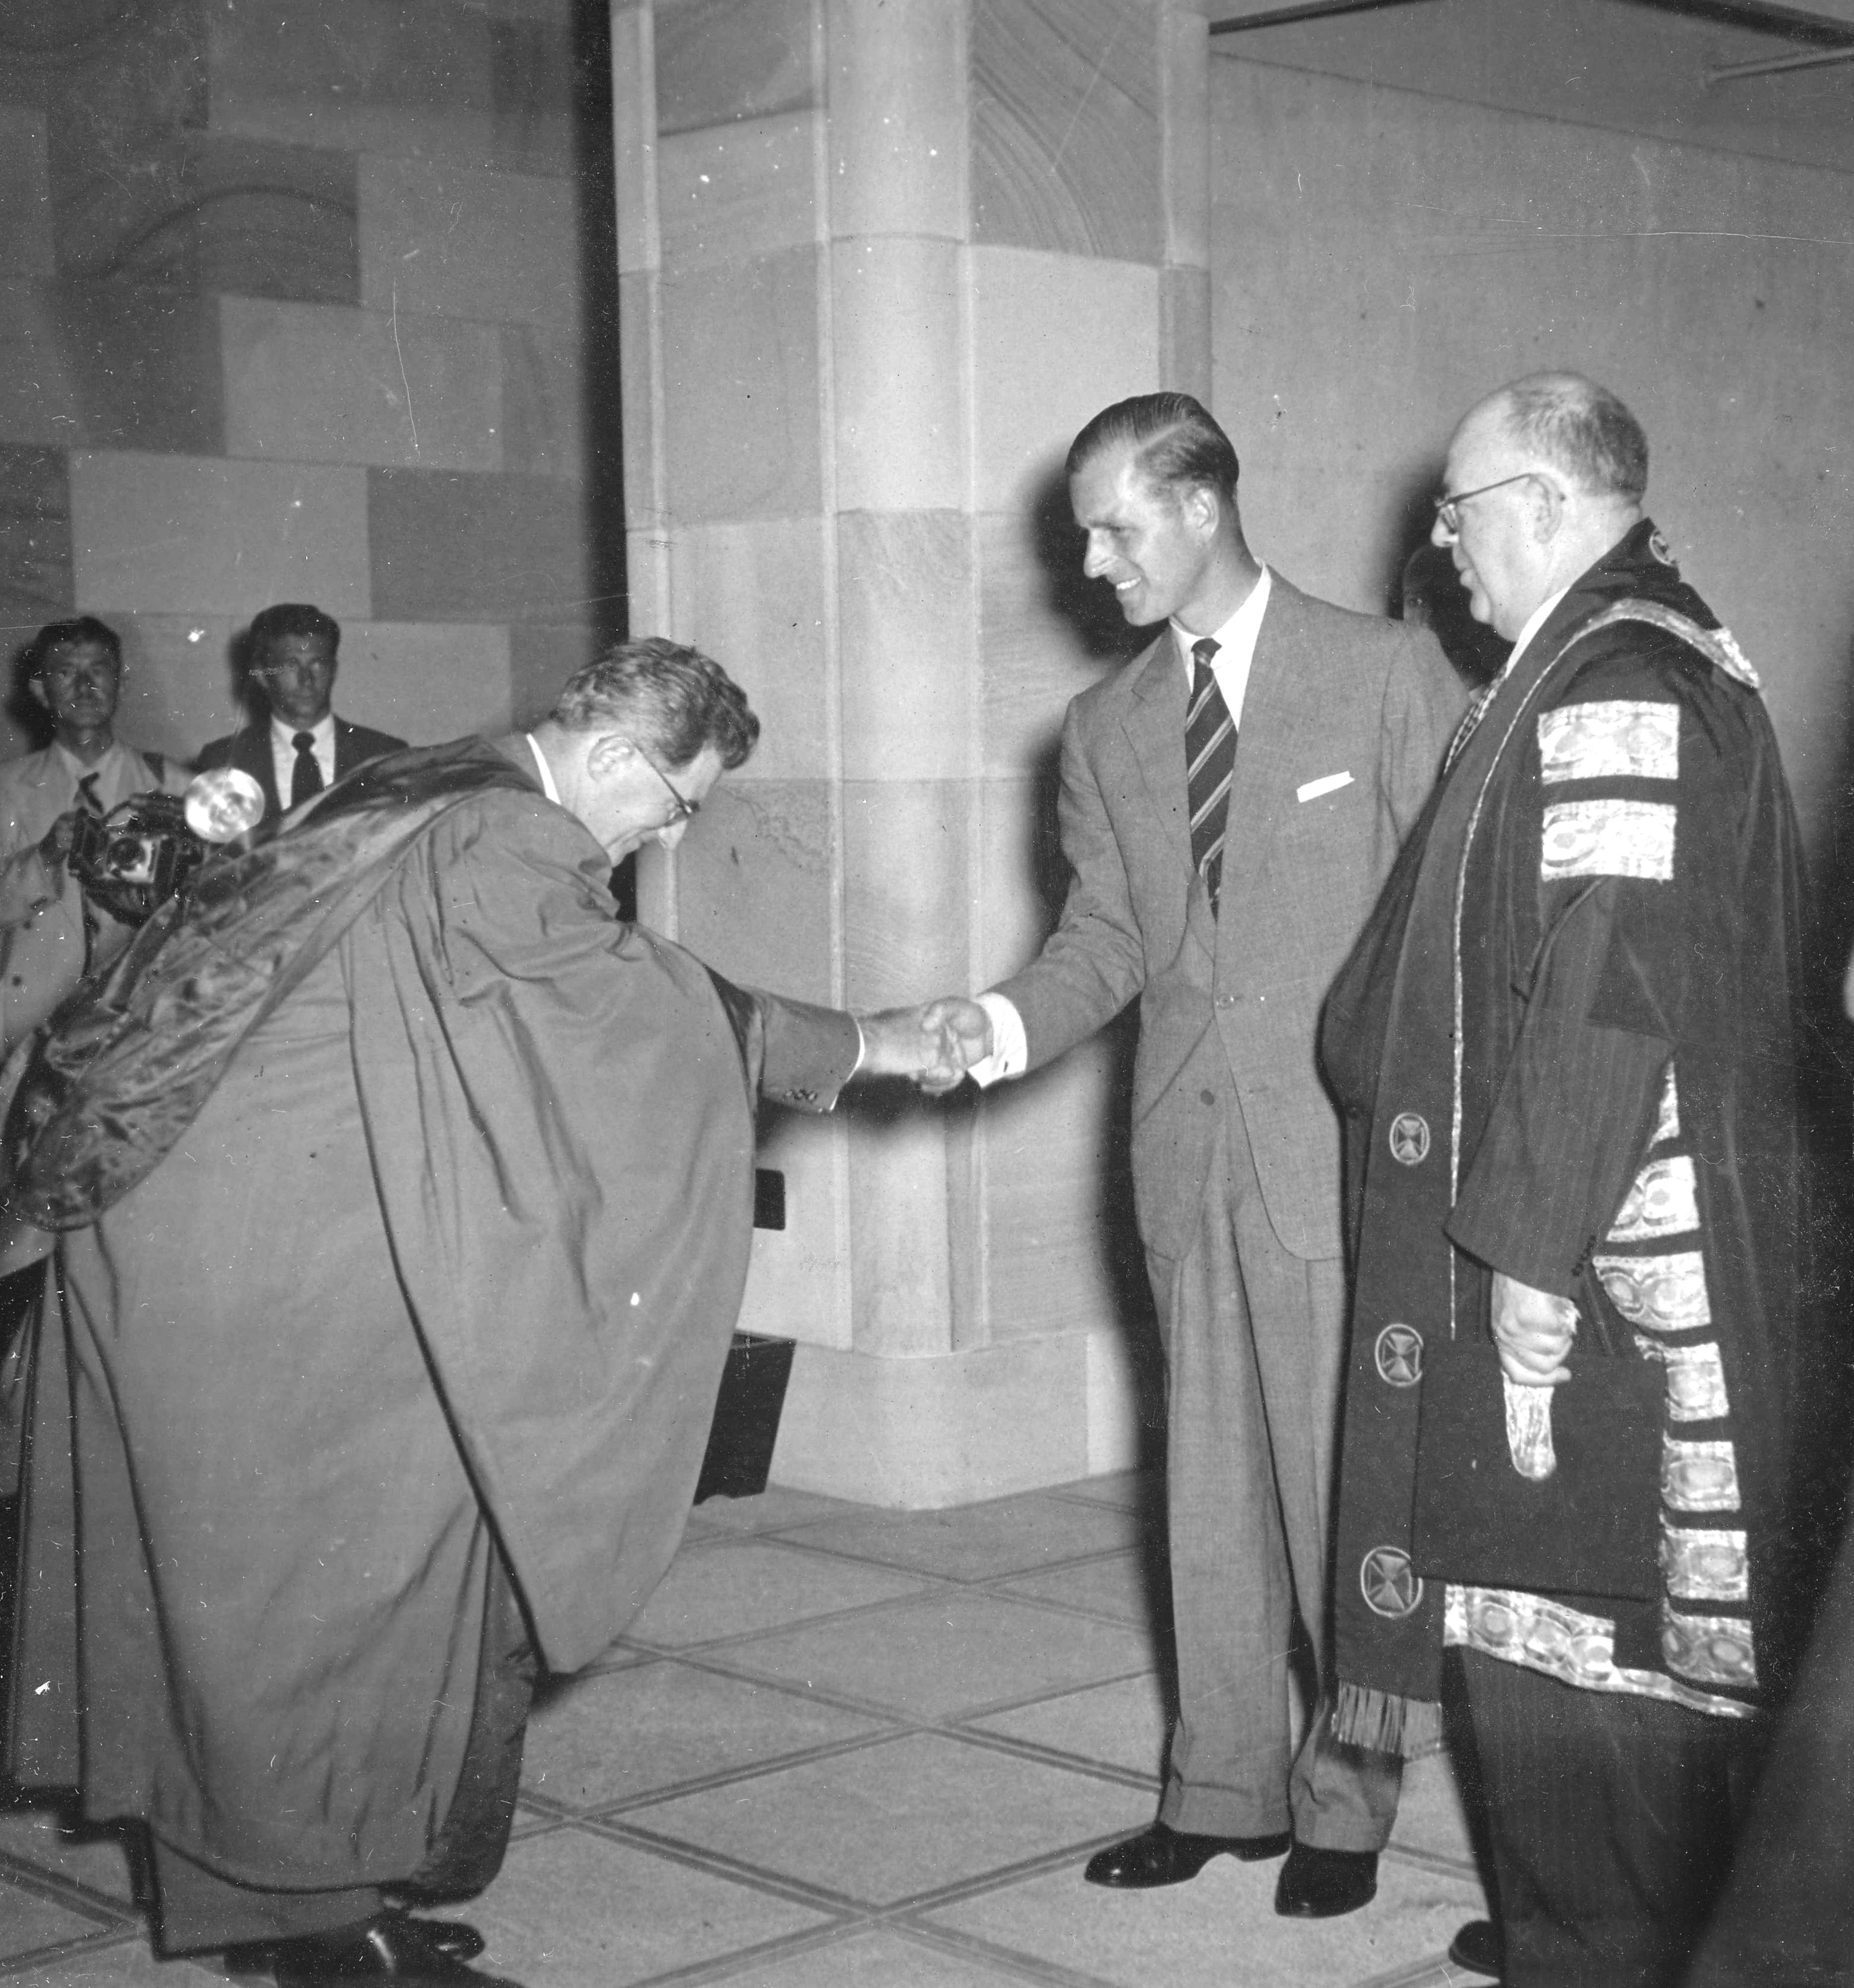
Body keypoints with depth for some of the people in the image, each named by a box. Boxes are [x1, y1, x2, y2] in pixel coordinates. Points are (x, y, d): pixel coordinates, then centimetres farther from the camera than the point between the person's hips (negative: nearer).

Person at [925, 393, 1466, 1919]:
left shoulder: (1386, 673, -3)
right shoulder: (1107, 727, 11)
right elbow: (1106, 935, 10)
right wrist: (1007, 1024, -10)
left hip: (1345, 1151, -4)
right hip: (1193, 1157, 4)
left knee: (1341, 1487, 3)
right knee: (1212, 1491, 10)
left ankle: (1350, 1802, 18)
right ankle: (1224, 1786, 23)